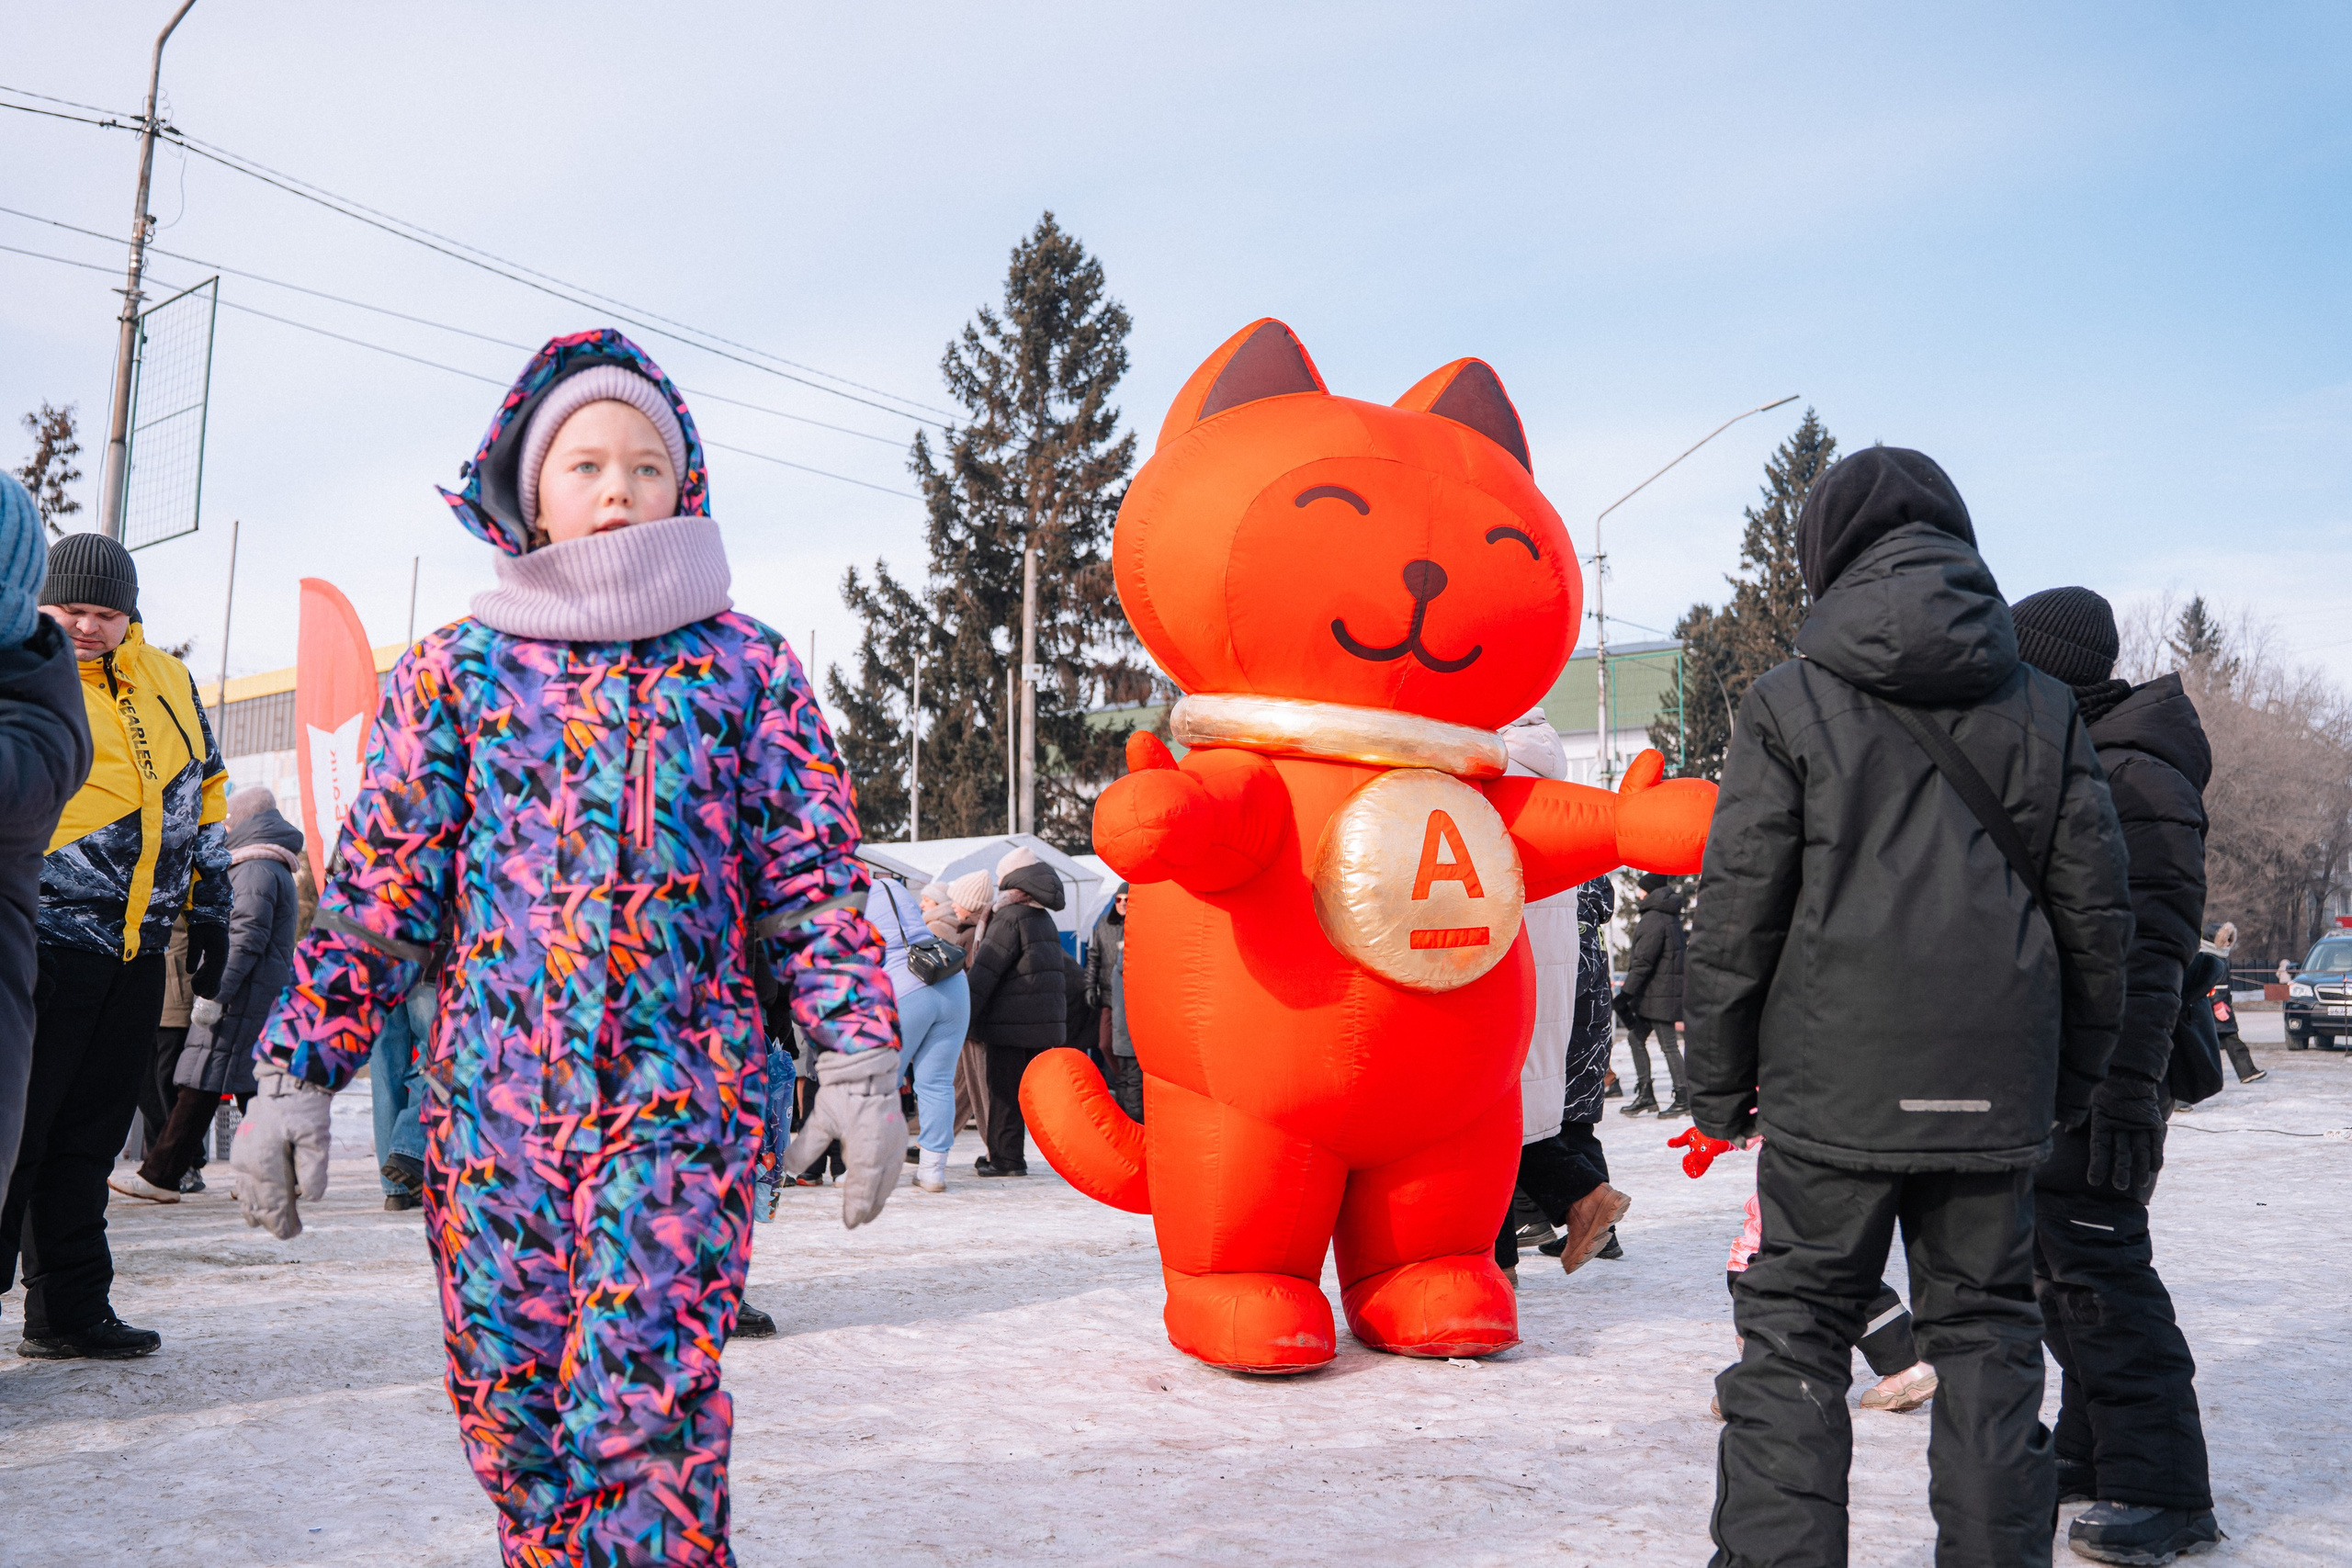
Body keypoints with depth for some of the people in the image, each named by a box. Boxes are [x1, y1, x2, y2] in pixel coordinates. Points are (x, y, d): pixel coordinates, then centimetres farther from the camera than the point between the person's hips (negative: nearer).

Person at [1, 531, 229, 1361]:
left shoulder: (168, 682, 14)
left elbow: (205, 792, 21)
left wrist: (209, 909, 18)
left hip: (139, 952, 6)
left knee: (89, 1138, 12)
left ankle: (68, 1309, 20)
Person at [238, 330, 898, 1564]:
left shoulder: (745, 667, 6)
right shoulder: (455, 668, 10)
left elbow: (814, 880, 4)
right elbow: (379, 886, 9)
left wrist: (858, 1057, -5)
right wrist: (298, 1066, 3)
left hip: (684, 1091, -2)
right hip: (491, 1090, 2)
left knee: (644, 1405, -11)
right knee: (508, 1402, 7)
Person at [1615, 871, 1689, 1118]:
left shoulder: (1654, 919, -16)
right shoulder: (1671, 916, 16)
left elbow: (1643, 961, -21)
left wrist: (1625, 994, -20)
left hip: (1659, 994, -10)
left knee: (1668, 1045, -3)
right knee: (1635, 1038, 12)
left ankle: (1683, 1099, 3)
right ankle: (1645, 1095, 15)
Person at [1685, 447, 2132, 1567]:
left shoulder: (1788, 703, -4)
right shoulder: (2045, 708, 7)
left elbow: (1736, 914, -5)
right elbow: (2094, 913, 9)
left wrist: (1718, 1082, 3)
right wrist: (2077, 1074, 19)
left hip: (1834, 1085, -3)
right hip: (1995, 1094, 3)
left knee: (1795, 1333, 5)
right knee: (1985, 1330, 15)